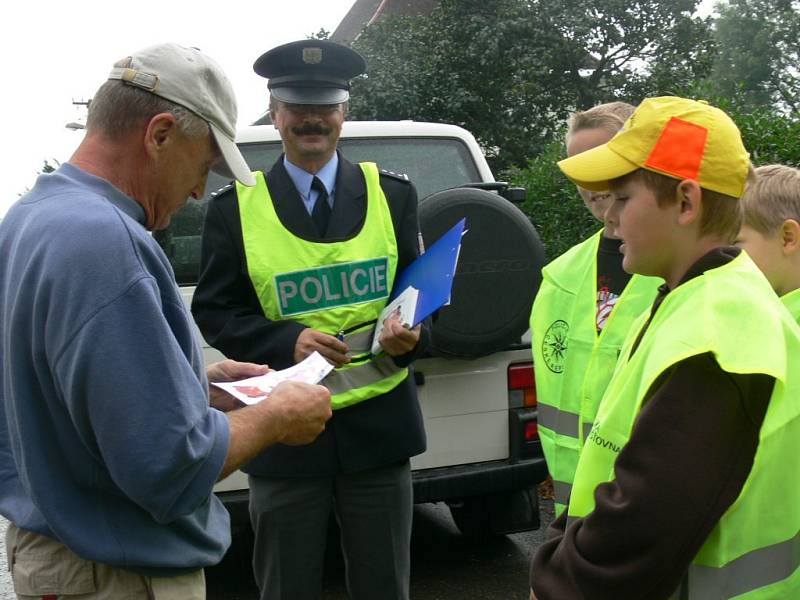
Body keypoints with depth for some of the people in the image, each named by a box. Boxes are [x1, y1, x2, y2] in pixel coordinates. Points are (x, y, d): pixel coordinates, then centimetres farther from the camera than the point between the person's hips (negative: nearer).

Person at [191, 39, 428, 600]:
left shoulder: (391, 194, 5)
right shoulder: (236, 207, 0)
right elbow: (213, 313, 0)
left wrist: (412, 333, -13)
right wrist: (288, 340, -18)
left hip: (377, 424, 1)